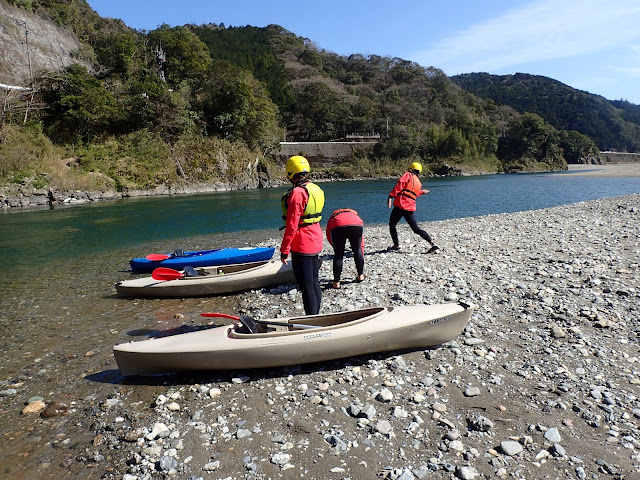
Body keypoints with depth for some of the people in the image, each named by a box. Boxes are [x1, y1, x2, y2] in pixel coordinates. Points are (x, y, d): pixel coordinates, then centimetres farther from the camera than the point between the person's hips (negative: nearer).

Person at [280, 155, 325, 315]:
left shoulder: (297, 193, -18)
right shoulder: (315, 189, 9)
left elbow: (292, 225, -21)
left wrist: (284, 250, -16)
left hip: (301, 246, -9)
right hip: (315, 242, 9)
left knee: (306, 285, -2)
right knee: (314, 281, 17)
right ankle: (316, 314, 29)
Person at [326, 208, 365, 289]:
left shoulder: (333, 217, 41)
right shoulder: (355, 215, 43)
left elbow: (329, 238, 31)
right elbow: (361, 245, 44)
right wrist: (362, 257, 53)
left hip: (337, 227, -1)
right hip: (356, 225, 1)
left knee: (338, 254, 16)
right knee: (357, 250, 25)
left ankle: (336, 282, 19)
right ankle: (360, 275, 40)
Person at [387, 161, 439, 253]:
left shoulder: (408, 175, 2)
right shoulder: (419, 183, 20)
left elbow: (399, 184, -13)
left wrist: (391, 196, -19)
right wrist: (422, 192, 47)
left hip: (401, 205, -6)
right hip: (411, 207, 6)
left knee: (392, 225, 11)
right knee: (416, 229, 9)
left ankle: (396, 245, 8)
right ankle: (432, 243, -1)